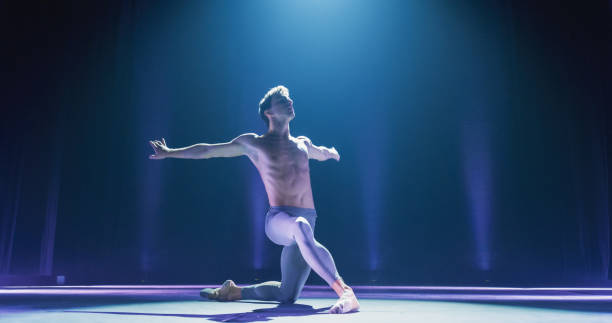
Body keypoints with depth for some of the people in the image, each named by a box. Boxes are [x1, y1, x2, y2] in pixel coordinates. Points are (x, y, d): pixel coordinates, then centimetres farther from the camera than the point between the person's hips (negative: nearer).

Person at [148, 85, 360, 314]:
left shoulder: (302, 144, 21)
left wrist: (331, 153, 68)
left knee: (287, 295, 7)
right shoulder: (254, 144, 7)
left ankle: (235, 291, 30)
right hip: (278, 220, -6)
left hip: (307, 222, 6)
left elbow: (321, 153, 46)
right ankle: (344, 292, -45)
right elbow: (207, 150, 15)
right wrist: (169, 152, 20)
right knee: (301, 227, -43)